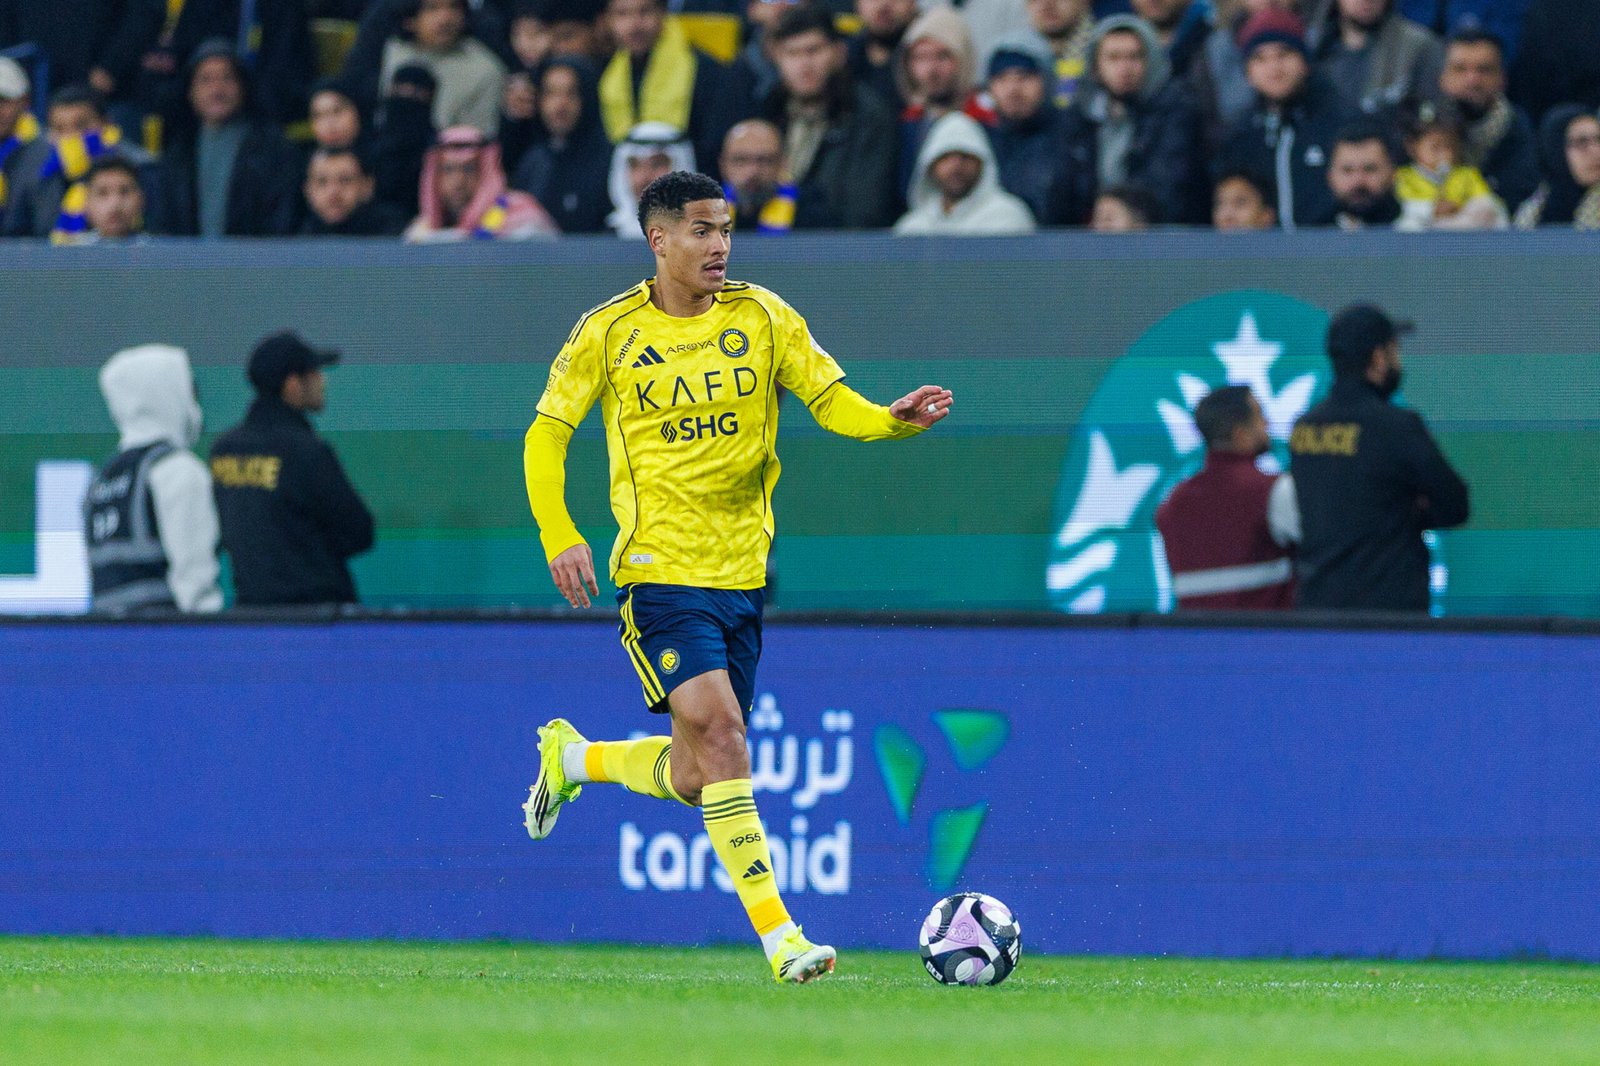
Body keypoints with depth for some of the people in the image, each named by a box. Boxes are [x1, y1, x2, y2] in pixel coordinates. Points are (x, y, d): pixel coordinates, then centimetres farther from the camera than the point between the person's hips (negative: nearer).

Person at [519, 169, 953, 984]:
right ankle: (778, 937, -21)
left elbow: (831, 399, 1)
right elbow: (547, 432, 6)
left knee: (693, 780, 9)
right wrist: (558, 537, -7)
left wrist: (893, 419, -21)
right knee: (718, 728, -21)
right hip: (660, 572, -4)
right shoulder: (610, 333, -1)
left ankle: (573, 758, 40)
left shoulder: (761, 318, 5)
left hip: (740, 576, 4)